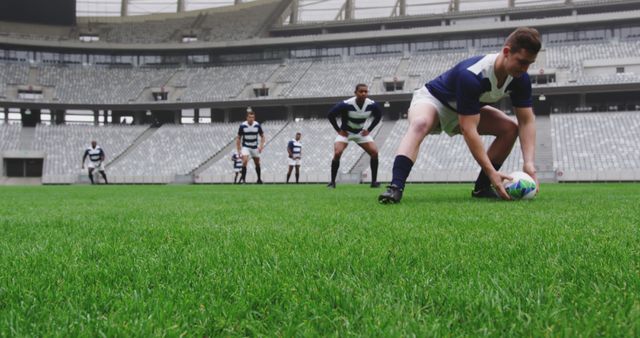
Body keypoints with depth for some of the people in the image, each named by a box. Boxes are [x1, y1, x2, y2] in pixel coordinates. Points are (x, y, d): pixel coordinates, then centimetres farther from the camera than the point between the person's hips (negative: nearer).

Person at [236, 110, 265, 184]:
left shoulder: (257, 125, -11)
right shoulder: (242, 126, -14)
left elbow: (262, 136, 1)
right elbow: (238, 138, -4)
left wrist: (261, 145, -13)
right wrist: (239, 150, -8)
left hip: (255, 147, 2)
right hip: (245, 147, -2)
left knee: (257, 163, 9)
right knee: (245, 161, -24)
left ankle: (259, 179, 28)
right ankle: (243, 179, -19)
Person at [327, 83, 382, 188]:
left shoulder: (372, 105, -18)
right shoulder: (345, 104, -28)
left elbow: (378, 116, 5)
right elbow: (331, 115, -15)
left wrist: (369, 129, -1)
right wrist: (339, 130, -12)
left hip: (361, 132, 3)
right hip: (345, 132, -3)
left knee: (374, 152, -12)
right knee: (337, 153, -23)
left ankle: (374, 181, 0)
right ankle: (332, 182, -8)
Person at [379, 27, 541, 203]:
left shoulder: (520, 78, -19)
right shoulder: (471, 75, -39)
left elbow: (527, 121, -15)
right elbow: (469, 130, -40)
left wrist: (529, 163, -29)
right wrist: (491, 172, -41)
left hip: (465, 108, 7)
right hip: (433, 99, -7)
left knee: (510, 128, -9)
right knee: (420, 124, -40)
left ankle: (481, 187, 0)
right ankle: (395, 187, -48)